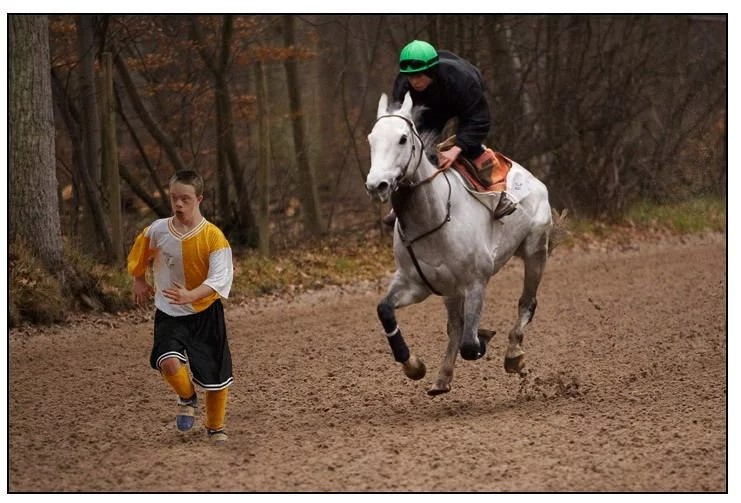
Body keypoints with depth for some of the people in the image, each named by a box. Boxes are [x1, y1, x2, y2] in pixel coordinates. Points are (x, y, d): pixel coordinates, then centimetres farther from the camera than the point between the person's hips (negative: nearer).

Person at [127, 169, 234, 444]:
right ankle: (187, 399, 8)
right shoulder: (157, 231, -8)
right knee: (169, 362, -25)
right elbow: (139, 254, 15)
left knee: (216, 376, 7)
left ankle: (216, 428, 33)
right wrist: (139, 281, 17)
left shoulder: (213, 236, -17)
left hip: (206, 313, -1)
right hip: (169, 315, 1)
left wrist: (190, 295, -39)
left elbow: (220, 279, -25)